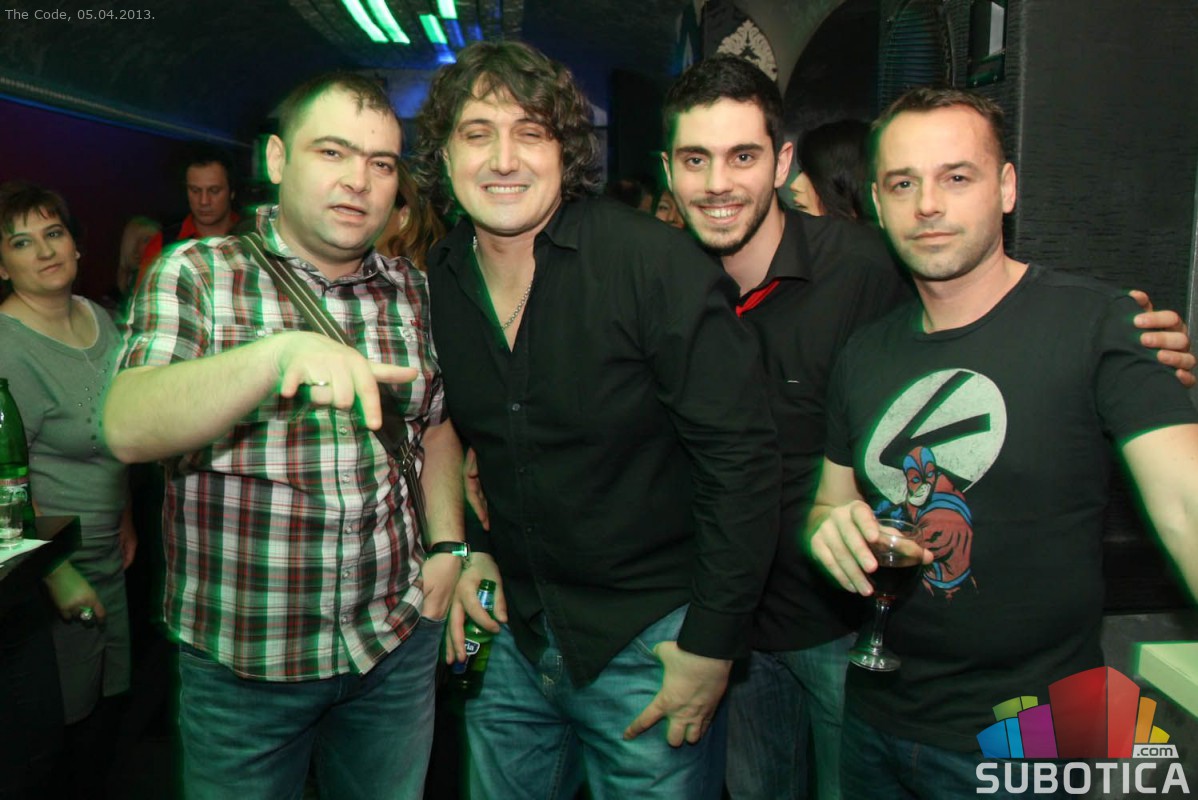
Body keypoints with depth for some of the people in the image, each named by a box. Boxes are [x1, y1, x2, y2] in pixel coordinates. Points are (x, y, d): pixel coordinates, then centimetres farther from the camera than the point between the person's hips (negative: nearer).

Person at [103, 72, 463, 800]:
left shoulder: (413, 291, 3)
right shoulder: (197, 274, -8)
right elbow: (129, 430, -23)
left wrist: (447, 542, 3)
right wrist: (279, 353, -37)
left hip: (398, 640, 3)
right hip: (242, 657, -3)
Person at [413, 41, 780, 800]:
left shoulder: (656, 264, -18)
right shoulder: (437, 283, 0)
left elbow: (741, 453, -17)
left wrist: (713, 639, -16)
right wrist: (468, 547, 5)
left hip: (649, 637, -5)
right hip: (512, 629, 5)